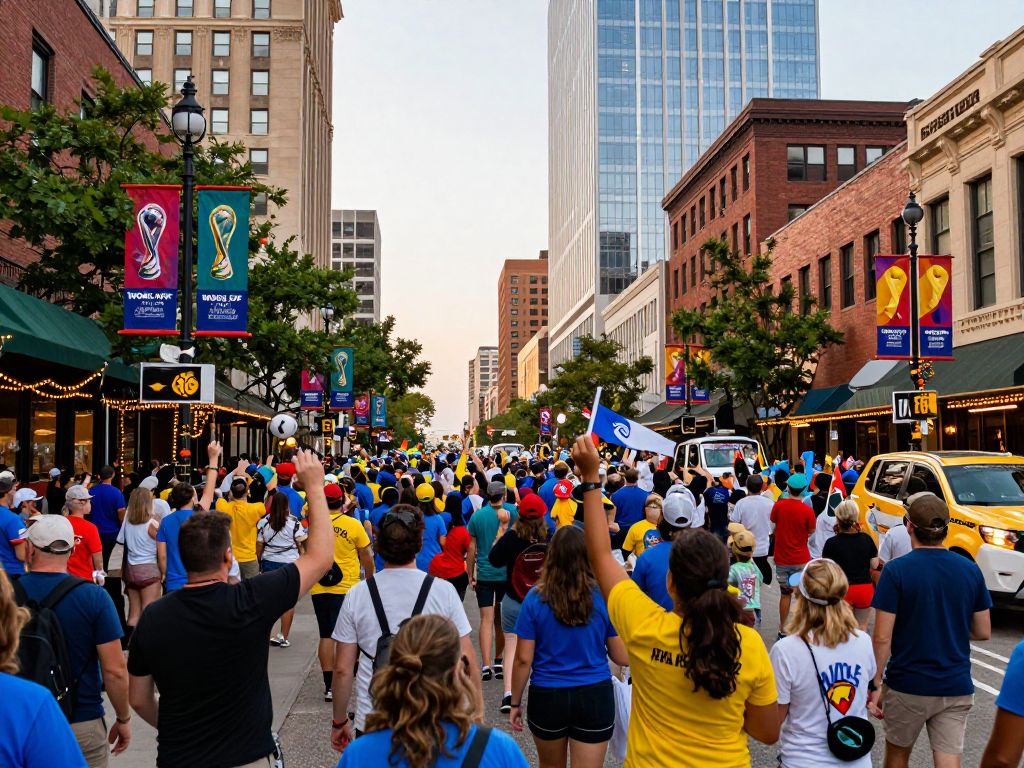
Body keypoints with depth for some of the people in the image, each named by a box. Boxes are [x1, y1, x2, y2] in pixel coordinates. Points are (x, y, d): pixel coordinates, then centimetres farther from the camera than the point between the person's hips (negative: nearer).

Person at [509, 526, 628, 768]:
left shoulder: (535, 598, -12)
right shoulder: (603, 596, -10)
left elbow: (523, 659, -8)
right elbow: (622, 657, -4)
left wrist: (515, 703, 5)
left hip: (547, 696, 0)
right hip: (595, 696, 0)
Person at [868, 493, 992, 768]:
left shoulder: (896, 571, -15)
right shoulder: (970, 570, -3)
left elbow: (882, 637, -15)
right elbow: (983, 632, 5)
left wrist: (874, 684, -6)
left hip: (907, 686, -2)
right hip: (957, 687, 3)